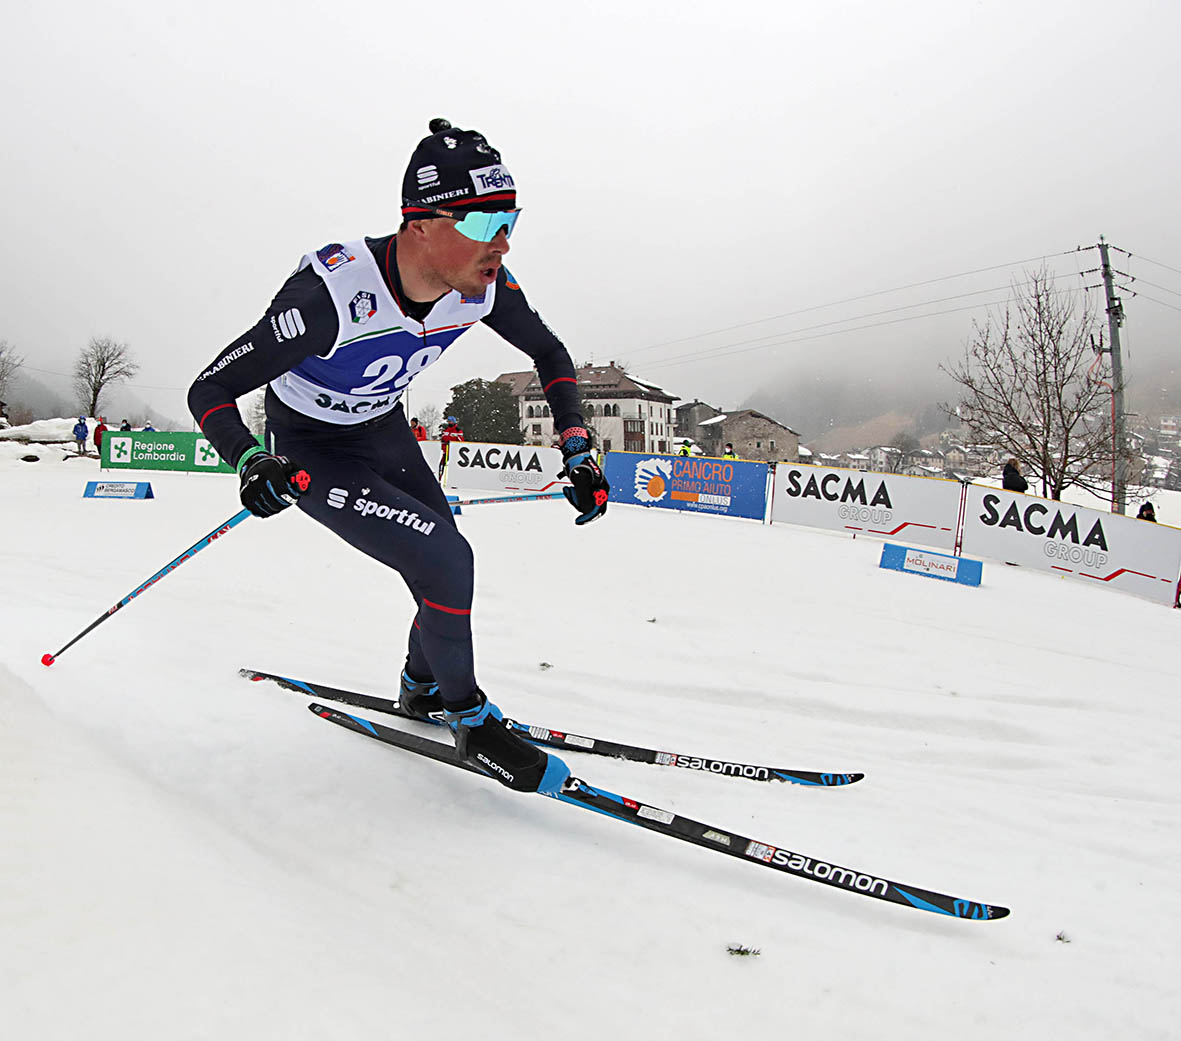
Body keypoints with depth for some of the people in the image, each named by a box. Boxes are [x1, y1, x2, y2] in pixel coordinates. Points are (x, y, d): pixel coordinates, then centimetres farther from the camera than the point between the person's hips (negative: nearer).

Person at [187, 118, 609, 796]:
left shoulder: (484, 284, -20)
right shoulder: (334, 294, -37)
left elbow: (549, 353, -1)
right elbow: (209, 390, -28)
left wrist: (579, 451, -10)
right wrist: (252, 461, -46)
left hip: (388, 435, 6)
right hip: (311, 454, -6)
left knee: (449, 574, 10)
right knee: (445, 562, -22)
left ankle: (421, 689, 41)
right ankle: (472, 721, 2)